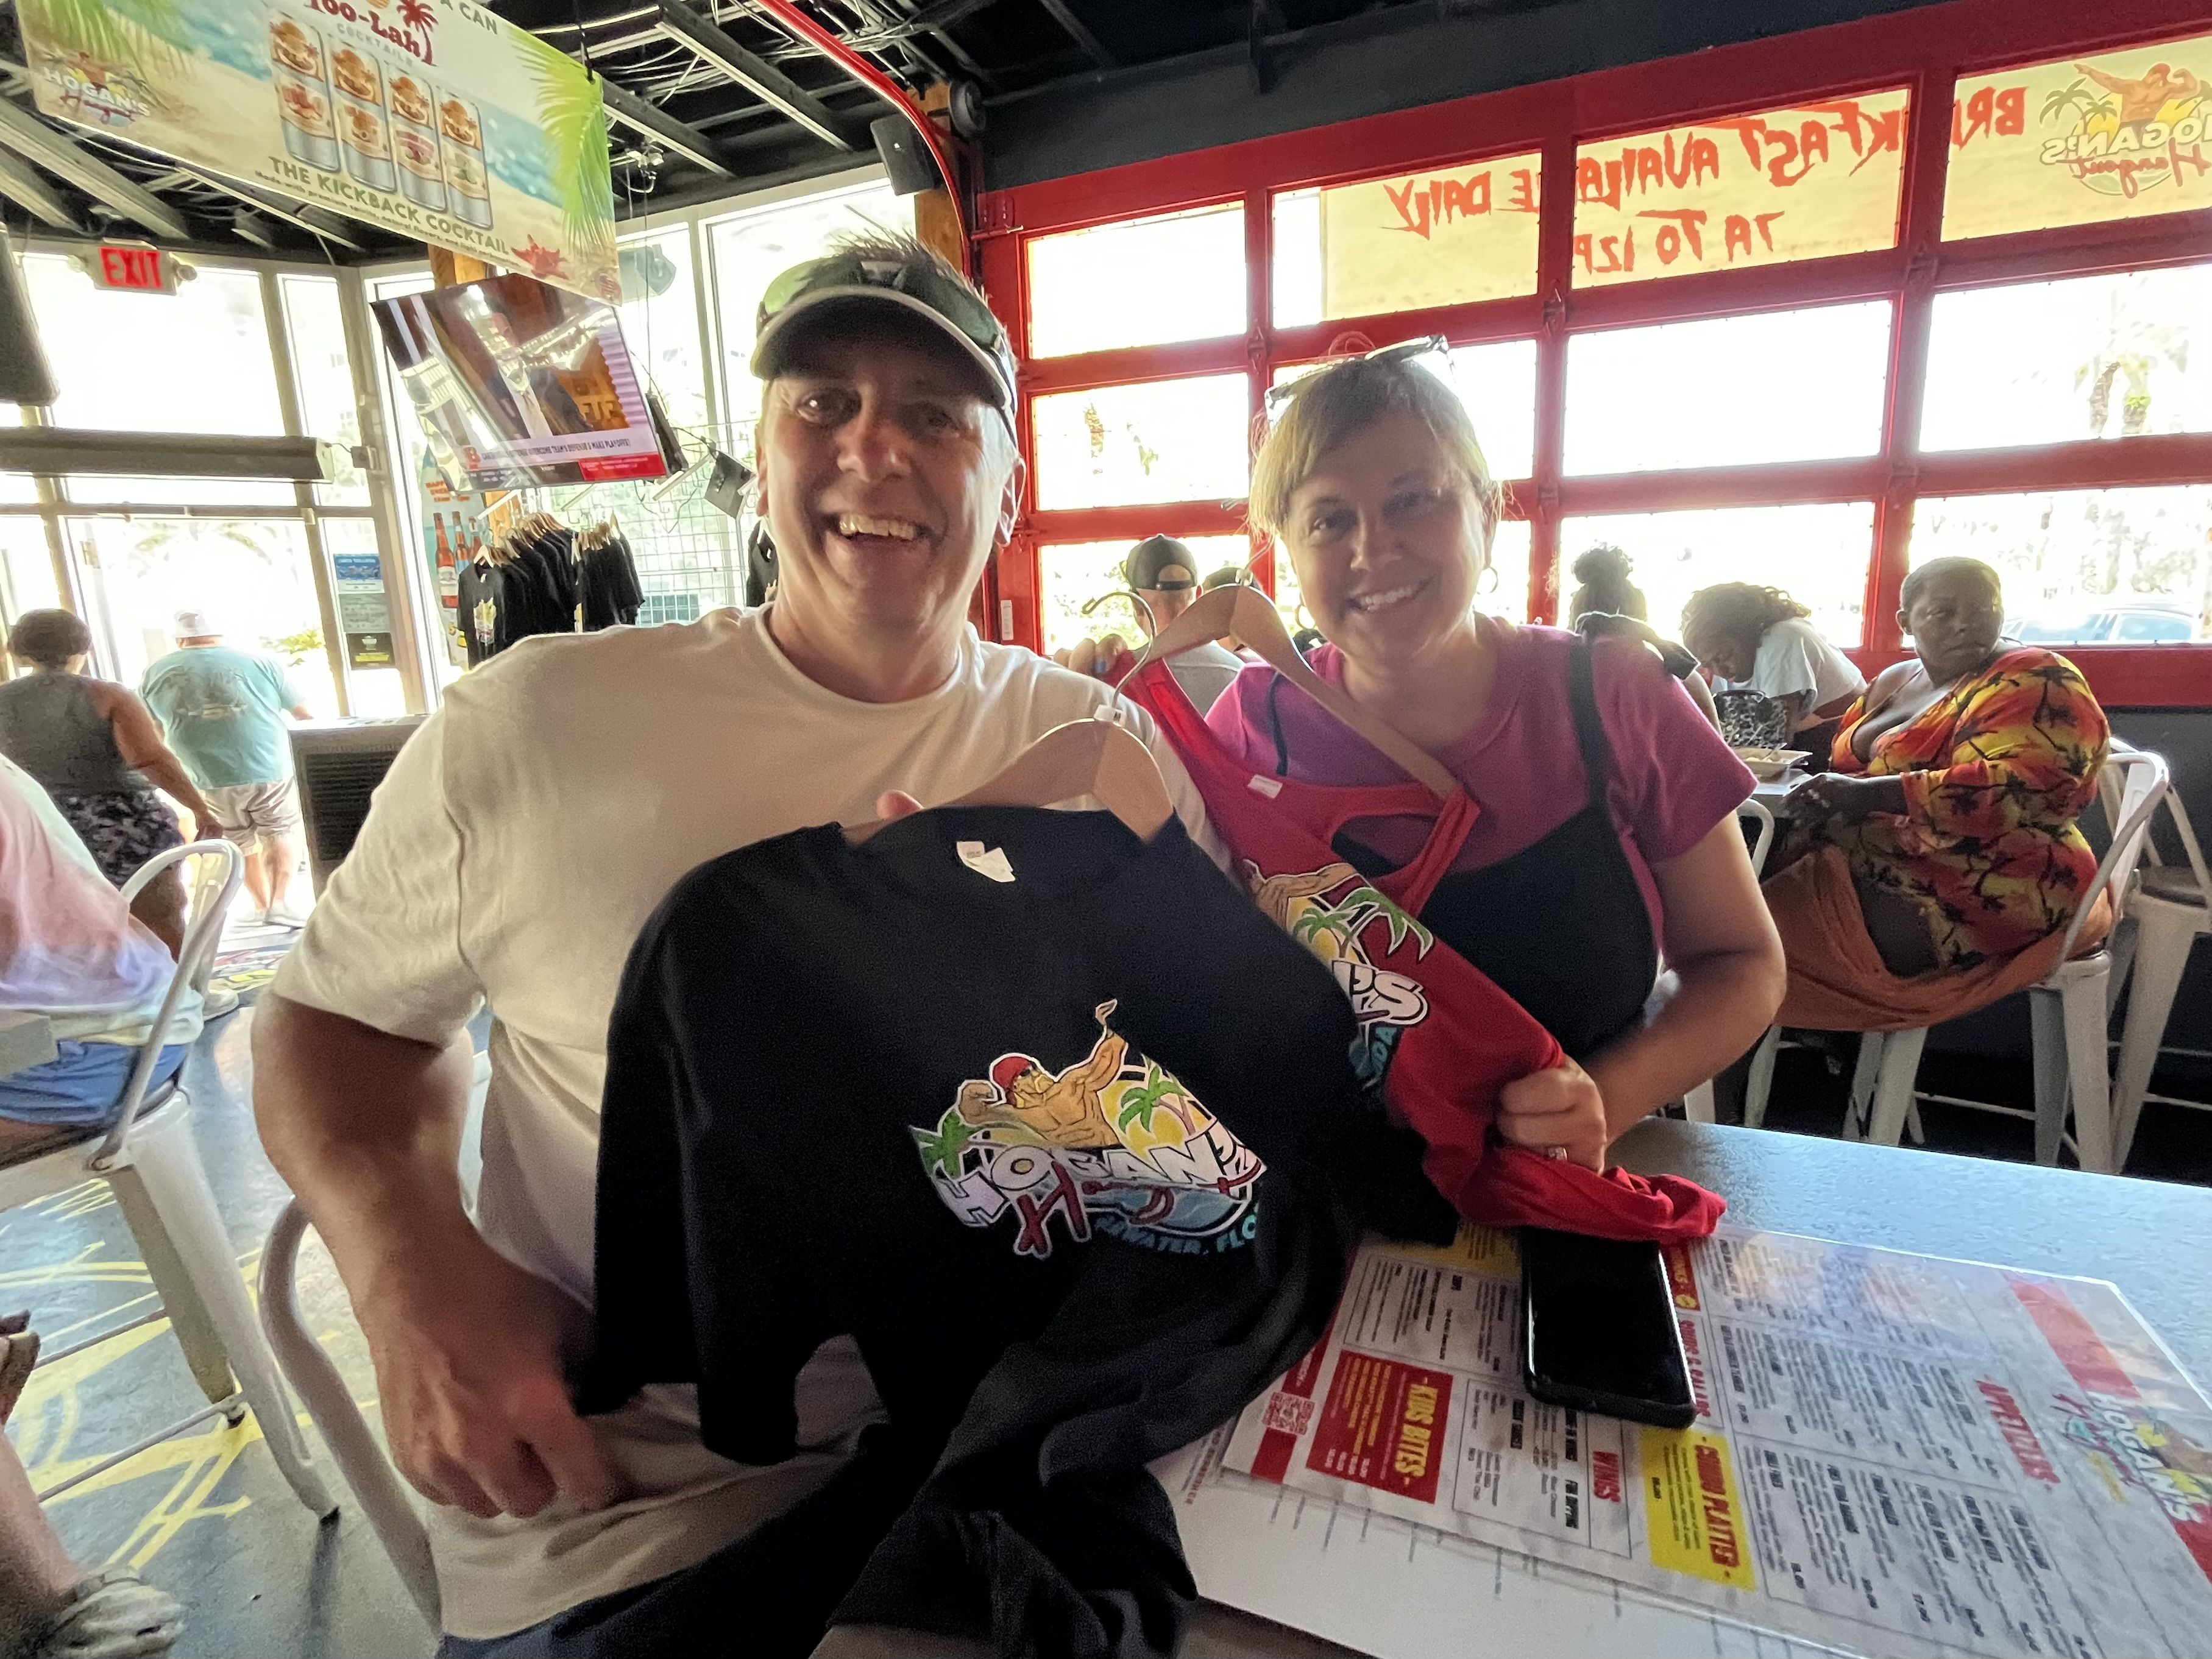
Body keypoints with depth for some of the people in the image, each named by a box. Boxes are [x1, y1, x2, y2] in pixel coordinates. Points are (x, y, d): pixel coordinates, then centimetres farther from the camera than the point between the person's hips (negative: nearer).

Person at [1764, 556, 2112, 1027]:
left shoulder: (2033, 680, -8)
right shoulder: (1893, 681, 15)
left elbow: (2031, 785, -24)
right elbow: (1845, 761, 23)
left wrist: (1871, 794, -29)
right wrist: (1816, 776, -2)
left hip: (1990, 888, -8)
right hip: (1895, 861, 8)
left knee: (1797, 933, -24)